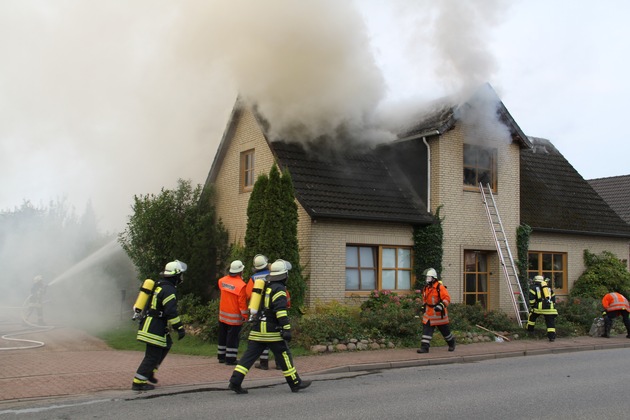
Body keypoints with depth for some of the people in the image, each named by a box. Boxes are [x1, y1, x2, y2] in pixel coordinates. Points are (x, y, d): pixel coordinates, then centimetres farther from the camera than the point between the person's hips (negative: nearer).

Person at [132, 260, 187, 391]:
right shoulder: (169, 290, -17)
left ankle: (149, 372, 23)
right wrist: (180, 328, -21)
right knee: (153, 355, -4)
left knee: (165, 346, 22)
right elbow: (171, 311, -25)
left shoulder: (159, 286, 14)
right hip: (155, 328, -10)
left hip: (148, 325, 10)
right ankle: (138, 382, 0)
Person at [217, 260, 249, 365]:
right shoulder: (241, 285, -21)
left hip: (223, 314, 6)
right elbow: (242, 302, -18)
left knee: (222, 336, 18)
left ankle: (221, 356, 28)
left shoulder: (222, 281, -3)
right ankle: (230, 359, 5)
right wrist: (245, 315, -8)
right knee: (233, 338, 2)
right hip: (235, 317, -6)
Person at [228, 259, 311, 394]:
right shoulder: (279, 289, -11)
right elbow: (281, 311, -21)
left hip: (257, 329, 8)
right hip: (272, 331, -7)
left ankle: (235, 381, -1)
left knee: (249, 355, 5)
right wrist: (286, 329, -22)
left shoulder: (265, 286, 16)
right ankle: (295, 383, 12)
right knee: (284, 355, 3)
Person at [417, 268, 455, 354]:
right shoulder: (425, 288, 6)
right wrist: (424, 306, 21)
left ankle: (451, 343, 35)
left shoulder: (440, 287, -17)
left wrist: (441, 305, -33)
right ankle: (424, 347, -6)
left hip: (439, 313, -5)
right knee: (426, 329, -5)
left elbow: (447, 298, -22)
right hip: (429, 313, 6)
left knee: (445, 330, 10)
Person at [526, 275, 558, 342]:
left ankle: (530, 330, 30)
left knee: (532, 316, 23)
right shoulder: (549, 288, 26)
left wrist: (531, 306, 9)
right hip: (549, 307, 2)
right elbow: (553, 298, 25)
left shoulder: (533, 287, 11)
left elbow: (531, 298, -1)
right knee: (550, 322, 3)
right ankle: (552, 337, -6)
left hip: (540, 307, -2)